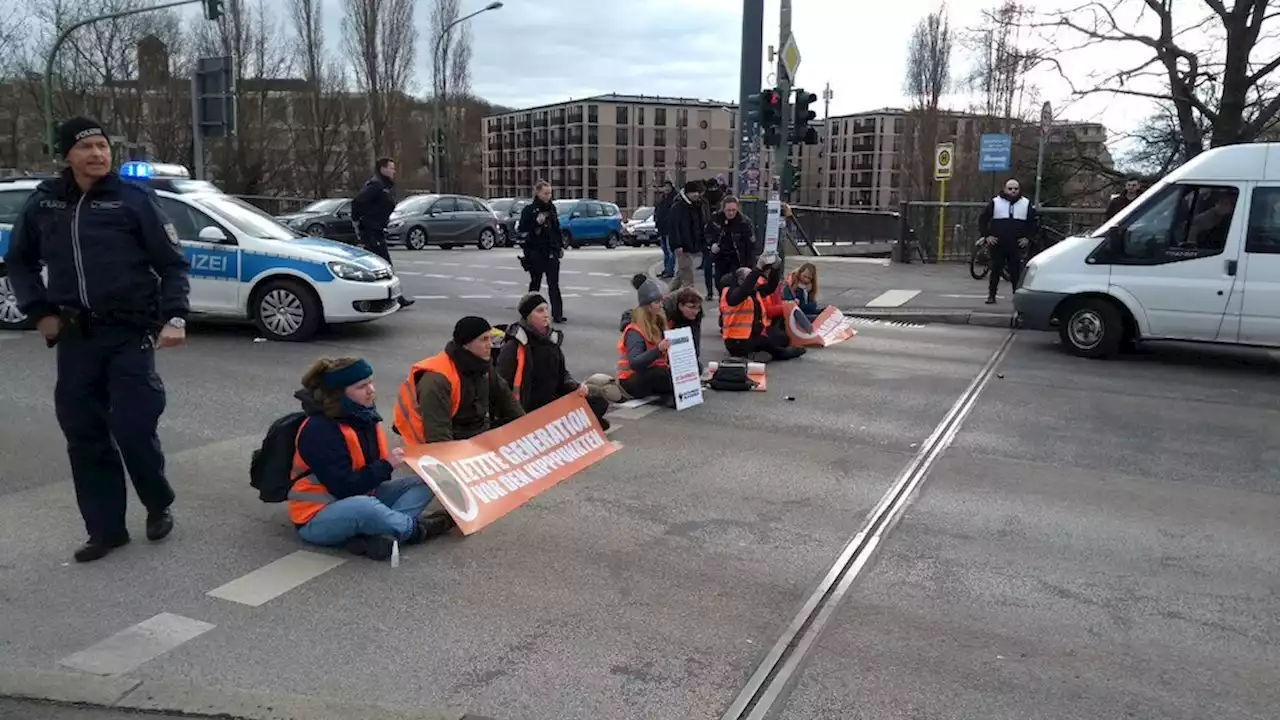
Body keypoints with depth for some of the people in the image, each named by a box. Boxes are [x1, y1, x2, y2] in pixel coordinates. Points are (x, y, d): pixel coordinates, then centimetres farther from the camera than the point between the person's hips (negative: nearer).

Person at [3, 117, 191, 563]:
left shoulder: (133, 198, -3)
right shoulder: (44, 202, 8)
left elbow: (172, 263, -2)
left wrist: (175, 317, -14)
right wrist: (38, 311, 7)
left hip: (130, 334, -4)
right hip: (74, 338, 4)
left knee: (133, 427, -8)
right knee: (84, 434, 6)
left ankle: (158, 506, 19)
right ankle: (106, 529, 19)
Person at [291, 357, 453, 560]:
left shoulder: (364, 415, 2)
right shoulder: (320, 430, -22)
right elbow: (344, 487, -25)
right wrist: (386, 465, -19)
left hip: (361, 498, 9)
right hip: (318, 517, -9)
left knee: (423, 483, -5)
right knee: (365, 507, -40)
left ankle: (378, 535, -27)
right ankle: (416, 529, -11)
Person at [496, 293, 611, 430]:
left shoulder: (552, 338, 10)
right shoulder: (515, 345, -12)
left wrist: (576, 387, -3)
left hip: (554, 399, 7)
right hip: (528, 406, -7)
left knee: (599, 403, -5)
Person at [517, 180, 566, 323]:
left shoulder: (552, 208, 10)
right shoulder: (529, 210, -4)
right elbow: (521, 230, -8)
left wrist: (561, 246, 15)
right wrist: (536, 223, -19)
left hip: (551, 251, 3)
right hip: (535, 252, -3)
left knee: (554, 284, -4)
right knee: (535, 283, 8)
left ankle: (557, 314, -8)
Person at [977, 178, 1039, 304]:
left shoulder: (1026, 204, 9)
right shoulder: (995, 202, 5)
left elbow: (1035, 222, 14)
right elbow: (982, 219, 8)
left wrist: (1028, 238, 3)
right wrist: (986, 236, -1)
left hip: (1016, 246, 1)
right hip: (997, 244, 0)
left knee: (1016, 272, -2)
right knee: (995, 270, 2)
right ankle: (991, 295, 9)